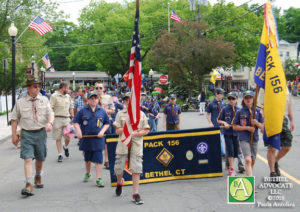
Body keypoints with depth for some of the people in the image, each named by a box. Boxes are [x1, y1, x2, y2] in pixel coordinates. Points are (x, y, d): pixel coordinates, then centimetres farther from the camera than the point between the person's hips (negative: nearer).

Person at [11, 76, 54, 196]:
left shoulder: (44, 100, 4)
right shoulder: (20, 102, -1)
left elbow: (51, 113, -2)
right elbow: (14, 119, 4)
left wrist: (50, 123, -23)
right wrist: (14, 135, 2)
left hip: (41, 132, 2)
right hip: (26, 133, -2)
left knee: (40, 158, 16)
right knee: (27, 159, -13)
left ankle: (38, 177, 42)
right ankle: (29, 185, -15)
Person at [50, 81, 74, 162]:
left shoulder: (68, 96, 15)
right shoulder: (54, 96, -2)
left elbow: (71, 108, 22)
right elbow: (50, 109, -7)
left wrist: (72, 118, 17)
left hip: (67, 119, 4)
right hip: (57, 119, -4)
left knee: (68, 137, -2)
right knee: (58, 138, 2)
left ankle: (65, 147, 30)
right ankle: (60, 155, 10)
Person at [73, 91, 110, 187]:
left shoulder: (102, 111, 5)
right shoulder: (83, 111, 2)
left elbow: (107, 123, 12)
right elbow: (75, 122, 5)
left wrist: (102, 131, -4)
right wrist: (79, 131, -10)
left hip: (98, 139, -1)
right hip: (86, 138, 1)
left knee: (98, 159, -6)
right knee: (87, 158, 16)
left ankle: (99, 179, -4)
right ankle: (87, 173, 39)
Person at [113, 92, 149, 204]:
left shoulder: (141, 114, 8)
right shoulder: (120, 114, 6)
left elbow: (146, 131, 5)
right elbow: (117, 131, 1)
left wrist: (135, 133, -11)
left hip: (136, 144, 0)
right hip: (123, 143, 0)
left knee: (136, 169, -5)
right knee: (119, 167, 5)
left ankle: (136, 194, 2)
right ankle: (119, 183, 39)